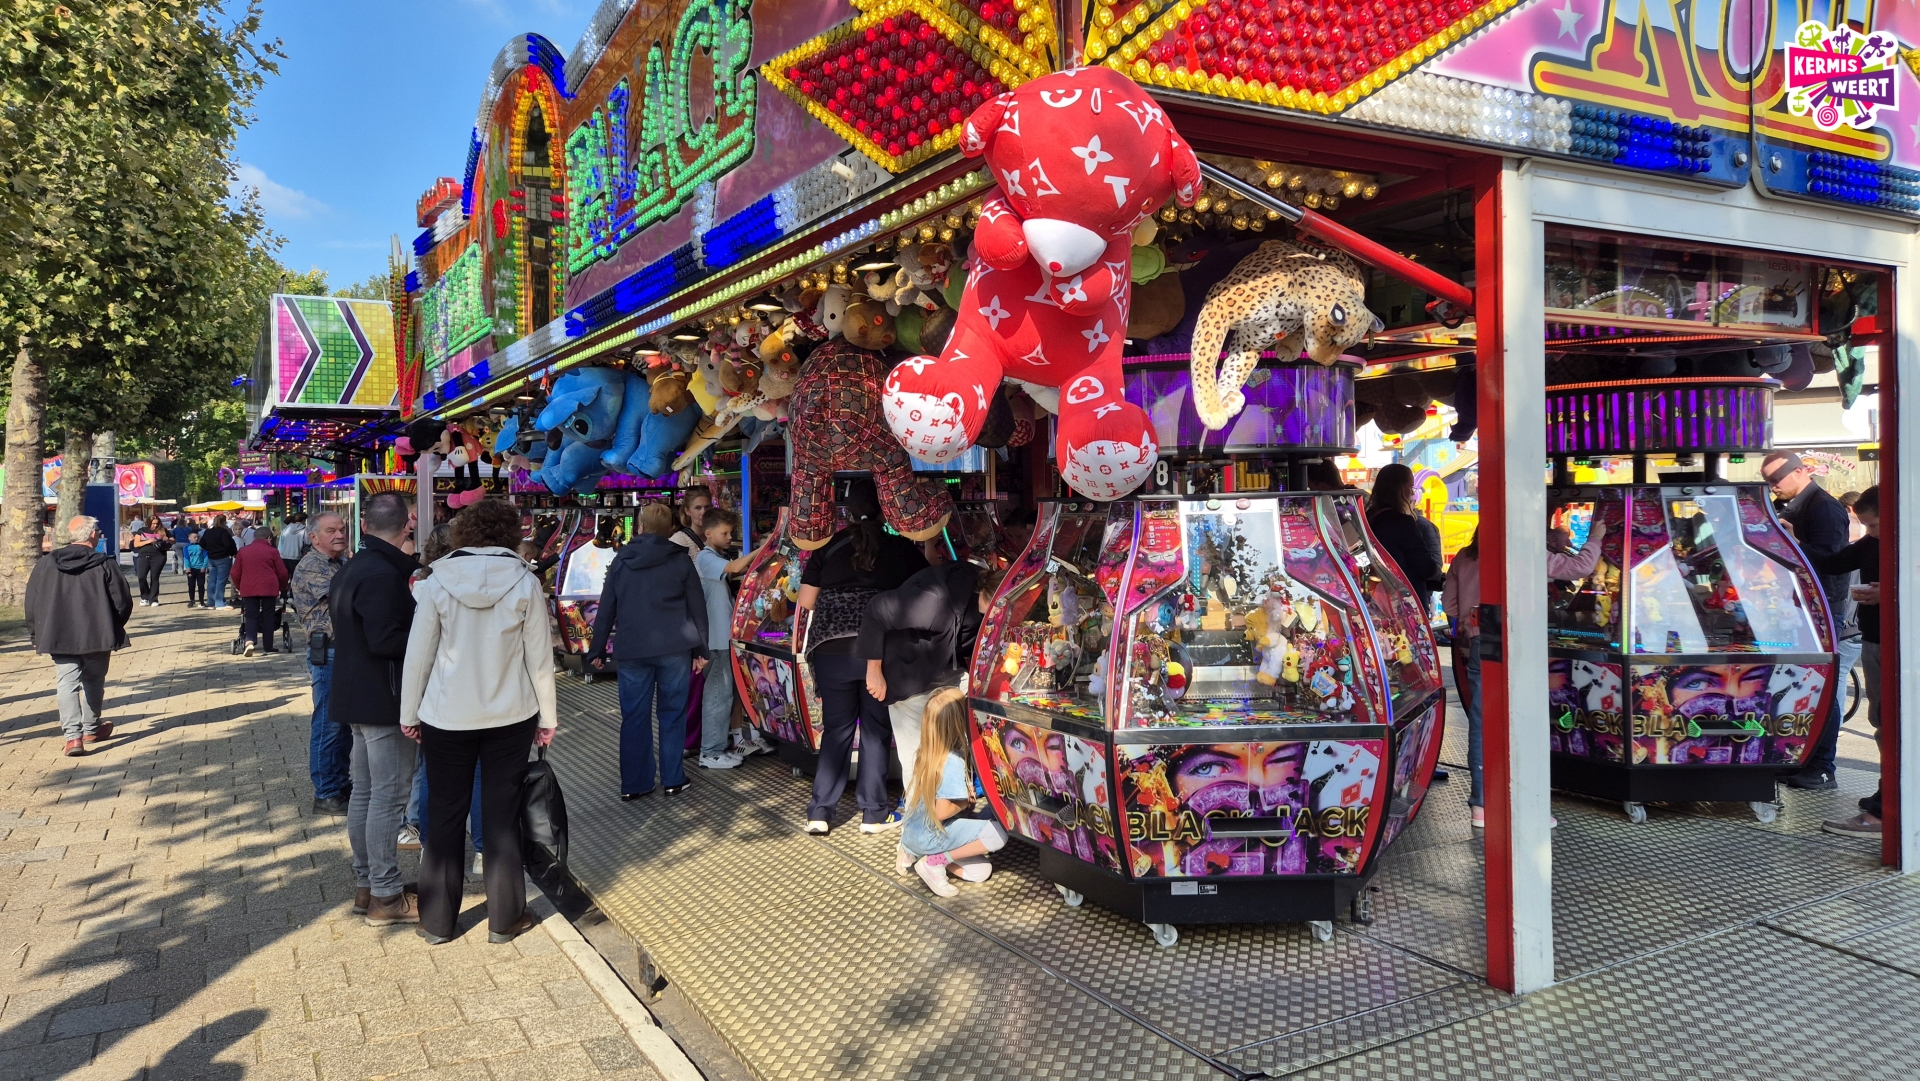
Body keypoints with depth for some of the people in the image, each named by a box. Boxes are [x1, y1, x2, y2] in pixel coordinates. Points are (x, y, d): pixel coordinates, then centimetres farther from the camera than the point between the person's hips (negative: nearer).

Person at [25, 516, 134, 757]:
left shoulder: (46, 564, 1)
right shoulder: (105, 565, -8)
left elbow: (32, 604, 6)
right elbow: (123, 602, -7)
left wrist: (36, 635, 16)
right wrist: (113, 628, 12)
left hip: (58, 636, 1)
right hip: (96, 636, -1)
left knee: (66, 683, 1)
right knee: (93, 682, 16)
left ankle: (73, 735, -12)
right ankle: (91, 729, 29)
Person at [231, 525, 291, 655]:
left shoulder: (243, 551, 9)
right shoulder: (272, 551, 1)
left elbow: (235, 573, 12)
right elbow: (282, 573, 2)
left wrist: (239, 587, 28)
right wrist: (283, 587, 20)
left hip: (249, 589, 2)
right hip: (269, 588, -2)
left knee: (250, 616, 5)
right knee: (268, 617, 6)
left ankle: (249, 640, -19)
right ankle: (268, 647, 7)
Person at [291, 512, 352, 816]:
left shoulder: (341, 563, 17)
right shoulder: (312, 566, -11)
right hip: (327, 652, -8)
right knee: (328, 725, -3)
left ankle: (341, 783, 26)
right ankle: (325, 796, 5)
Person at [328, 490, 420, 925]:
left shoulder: (351, 569, 12)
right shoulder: (383, 574, -19)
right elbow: (384, 640, -25)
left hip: (356, 698, 10)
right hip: (384, 701, -10)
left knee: (364, 792, 16)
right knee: (388, 796, -3)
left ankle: (365, 884, 26)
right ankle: (386, 897, 4)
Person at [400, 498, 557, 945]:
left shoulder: (436, 582, -5)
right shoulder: (525, 583, -6)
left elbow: (418, 654, -2)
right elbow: (539, 657, -3)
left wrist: (410, 714, 9)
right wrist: (547, 716, 7)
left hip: (447, 717, 0)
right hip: (510, 716, 0)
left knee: (444, 815, 12)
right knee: (503, 815, 9)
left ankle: (438, 921, 21)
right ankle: (505, 919, 18)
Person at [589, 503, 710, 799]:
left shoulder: (621, 561, 7)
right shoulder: (680, 560, 2)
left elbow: (606, 609, 8)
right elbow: (697, 607, 2)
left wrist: (597, 650, 14)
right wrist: (701, 649, 8)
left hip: (631, 650, 1)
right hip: (674, 649, -1)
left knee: (634, 717, 7)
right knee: (672, 714, 8)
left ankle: (633, 784, 11)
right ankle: (673, 780, 11)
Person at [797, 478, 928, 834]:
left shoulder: (827, 549, 5)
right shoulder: (901, 548, 3)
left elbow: (805, 601, 6)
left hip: (831, 650, 1)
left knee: (836, 729, 12)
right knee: (875, 729, 9)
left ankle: (820, 812, 12)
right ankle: (874, 813, 14)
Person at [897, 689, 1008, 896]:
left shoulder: (930, 752, 0)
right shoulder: (952, 762, -24)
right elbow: (942, 812, -25)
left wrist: (966, 792, 6)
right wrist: (968, 799, -9)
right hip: (930, 837, -8)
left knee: (981, 871, 12)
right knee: (998, 833, -14)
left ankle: (916, 854, 9)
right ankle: (935, 862, -9)